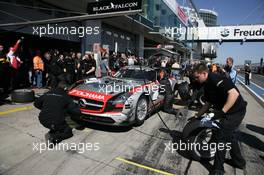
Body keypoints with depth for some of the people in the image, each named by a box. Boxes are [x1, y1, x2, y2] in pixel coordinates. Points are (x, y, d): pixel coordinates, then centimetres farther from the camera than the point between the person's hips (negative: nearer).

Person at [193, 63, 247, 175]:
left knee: (221, 137, -5)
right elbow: (208, 103, 17)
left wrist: (222, 111, -34)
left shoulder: (215, 79, -23)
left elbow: (234, 93, -33)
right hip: (227, 112, 10)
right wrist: (197, 116, 16)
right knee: (229, 135, 23)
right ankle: (238, 161, 44)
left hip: (235, 111, -10)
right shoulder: (207, 85, 8)